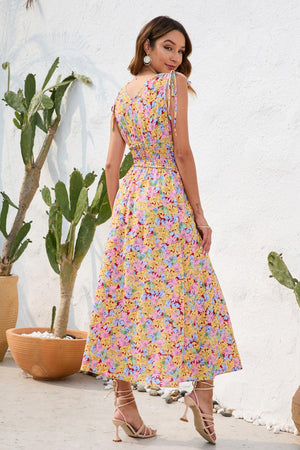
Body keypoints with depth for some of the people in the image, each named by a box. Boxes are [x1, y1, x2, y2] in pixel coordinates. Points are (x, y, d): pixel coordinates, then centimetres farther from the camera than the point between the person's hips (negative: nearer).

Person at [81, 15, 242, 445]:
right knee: (194, 293, 3)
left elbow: (111, 164, 12)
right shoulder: (175, 83, -4)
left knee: (126, 296, 5)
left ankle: (124, 400, 9)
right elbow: (182, 152, -10)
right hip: (167, 195, -6)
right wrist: (199, 213, -8)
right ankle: (202, 390, 1)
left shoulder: (122, 95, 14)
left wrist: (117, 213, 18)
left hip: (129, 195, 6)